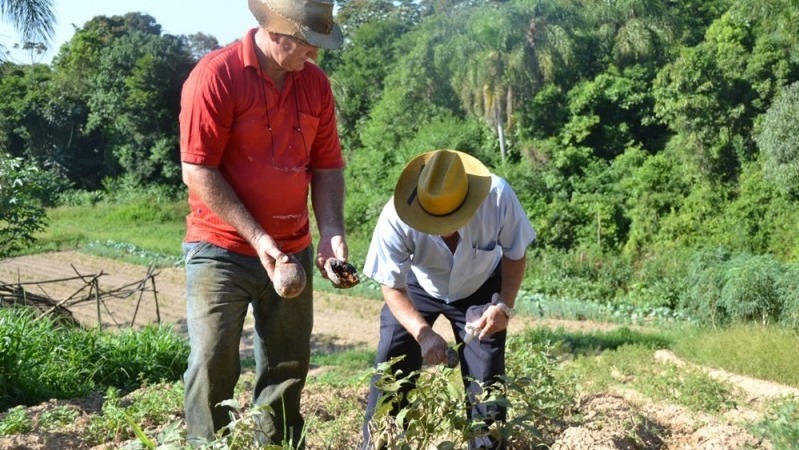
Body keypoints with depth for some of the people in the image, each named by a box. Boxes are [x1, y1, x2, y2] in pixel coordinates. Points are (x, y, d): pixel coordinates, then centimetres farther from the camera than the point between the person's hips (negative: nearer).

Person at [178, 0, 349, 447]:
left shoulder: (316, 82, 3)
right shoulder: (216, 74, -14)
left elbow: (327, 167, 8)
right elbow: (198, 171, -16)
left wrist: (332, 234, -7)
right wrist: (257, 236, -19)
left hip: (293, 251, 5)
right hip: (222, 249, -5)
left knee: (288, 367, 11)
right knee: (213, 364, -5)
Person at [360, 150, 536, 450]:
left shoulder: (499, 198, -35)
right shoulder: (396, 218, -36)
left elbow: (515, 255, -14)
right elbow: (393, 288, -22)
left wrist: (505, 305, -26)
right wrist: (423, 333, -36)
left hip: (480, 290, 0)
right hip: (417, 289, 0)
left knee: (486, 379, -2)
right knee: (390, 373, -4)